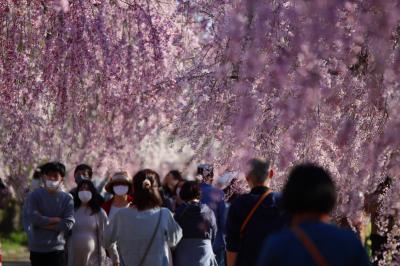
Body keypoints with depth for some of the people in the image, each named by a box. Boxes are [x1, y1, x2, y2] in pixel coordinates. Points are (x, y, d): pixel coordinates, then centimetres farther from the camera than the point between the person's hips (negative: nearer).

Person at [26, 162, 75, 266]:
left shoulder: (67, 198, -2)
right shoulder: (35, 195, 0)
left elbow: (68, 223, -12)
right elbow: (33, 217, -14)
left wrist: (44, 224, -11)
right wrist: (55, 220, -11)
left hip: (57, 249, -1)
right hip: (37, 249, 1)